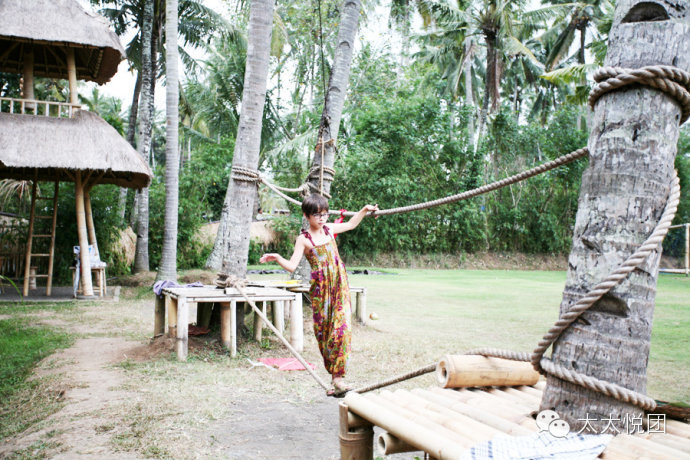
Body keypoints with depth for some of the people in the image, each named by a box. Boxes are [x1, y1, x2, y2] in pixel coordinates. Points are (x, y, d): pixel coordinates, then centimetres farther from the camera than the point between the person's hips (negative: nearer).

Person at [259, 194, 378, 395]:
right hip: (320, 288, -2)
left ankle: (337, 377, -9)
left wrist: (365, 210, 26)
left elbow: (351, 224, 29)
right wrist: (277, 258, -28)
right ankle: (333, 373, 21)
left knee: (341, 327, -11)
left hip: (339, 284, 2)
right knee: (323, 331, 5)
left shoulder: (329, 229, 9)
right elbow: (292, 266, -12)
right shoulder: (304, 239, -4)